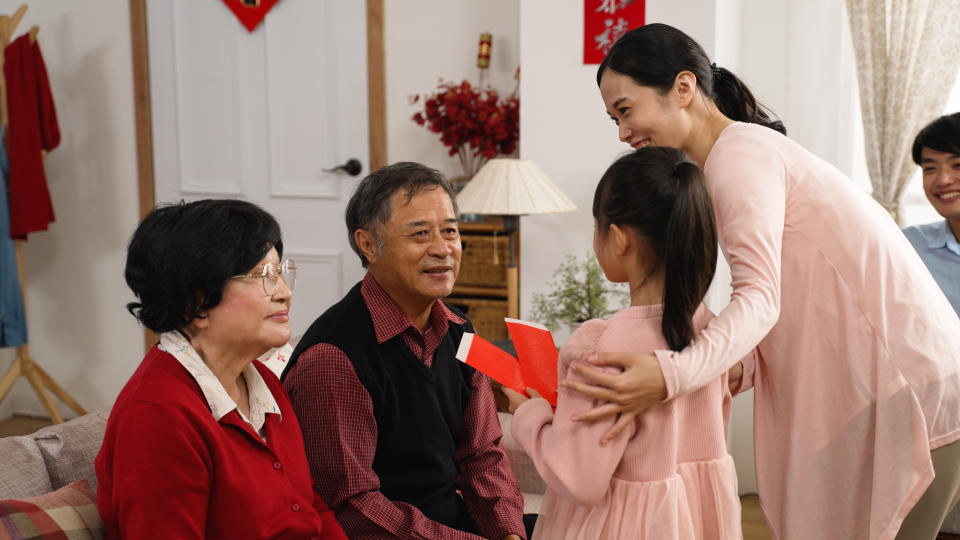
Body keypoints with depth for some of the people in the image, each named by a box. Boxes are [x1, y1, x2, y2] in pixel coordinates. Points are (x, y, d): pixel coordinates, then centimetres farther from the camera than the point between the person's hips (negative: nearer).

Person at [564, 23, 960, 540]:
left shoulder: (738, 154, -13)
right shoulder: (749, 147, 18)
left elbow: (759, 298, -25)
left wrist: (670, 375, -39)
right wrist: (742, 369, -2)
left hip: (909, 385, -9)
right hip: (869, 383, 9)